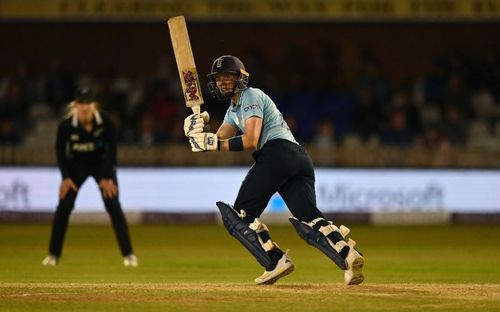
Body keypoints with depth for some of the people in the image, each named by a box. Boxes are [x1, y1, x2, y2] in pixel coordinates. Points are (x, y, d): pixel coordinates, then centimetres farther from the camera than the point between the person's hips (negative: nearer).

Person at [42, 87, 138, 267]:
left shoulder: (106, 122, -26)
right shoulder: (66, 125, -25)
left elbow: (111, 149, -14)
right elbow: (60, 150, -8)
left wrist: (107, 177, -16)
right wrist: (65, 177, -12)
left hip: (102, 163, -1)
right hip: (76, 165, 1)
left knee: (113, 206, -12)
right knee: (63, 207, -8)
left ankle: (128, 254, -7)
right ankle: (53, 255, 3)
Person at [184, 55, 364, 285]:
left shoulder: (251, 96, 5)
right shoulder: (233, 110, 33)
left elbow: (251, 141, -8)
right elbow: (220, 141, 19)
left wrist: (212, 143, -9)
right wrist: (200, 130, 0)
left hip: (277, 152, -9)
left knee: (241, 214, -6)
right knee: (309, 218, -10)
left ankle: (277, 262, -17)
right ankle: (348, 255, -32)